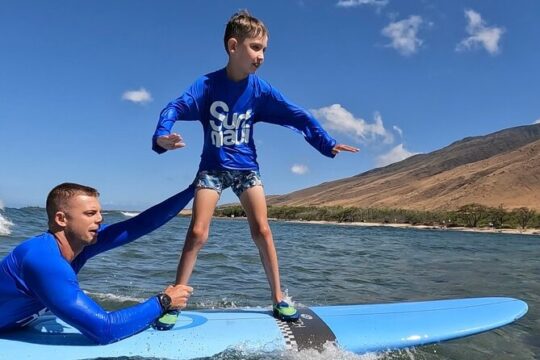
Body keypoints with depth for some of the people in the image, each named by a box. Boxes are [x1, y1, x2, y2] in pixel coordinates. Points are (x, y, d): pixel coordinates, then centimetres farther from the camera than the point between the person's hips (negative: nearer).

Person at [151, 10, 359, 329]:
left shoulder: (260, 89, -6)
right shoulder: (207, 84, -11)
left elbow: (298, 116, -7)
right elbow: (175, 108, -20)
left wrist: (327, 143, -15)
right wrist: (161, 136, -41)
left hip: (246, 168, 2)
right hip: (212, 167, -1)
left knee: (262, 230, -5)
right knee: (198, 233, -8)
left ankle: (279, 298, 7)